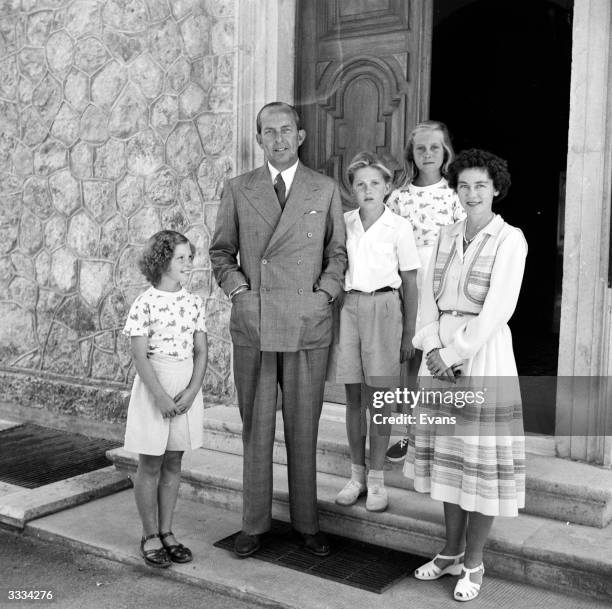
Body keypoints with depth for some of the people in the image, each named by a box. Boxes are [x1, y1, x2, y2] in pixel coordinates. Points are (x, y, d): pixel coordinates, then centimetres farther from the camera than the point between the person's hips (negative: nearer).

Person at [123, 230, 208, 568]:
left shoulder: (193, 303, 3)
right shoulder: (145, 304, -11)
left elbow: (201, 351, 2)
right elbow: (140, 357, -13)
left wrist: (192, 391, -10)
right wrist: (161, 396, -18)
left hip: (187, 389, 5)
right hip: (153, 387, -4)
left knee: (173, 462, 12)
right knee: (150, 464, 6)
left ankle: (166, 531, 24)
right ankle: (150, 536, 19)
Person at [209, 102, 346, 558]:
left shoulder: (326, 190, 8)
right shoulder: (238, 191, 9)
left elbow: (337, 251, 11)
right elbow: (221, 251, 13)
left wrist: (326, 293, -3)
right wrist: (237, 288, -3)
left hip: (308, 325, 0)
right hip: (252, 324, 1)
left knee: (304, 429, 7)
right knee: (255, 427, 7)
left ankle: (307, 523, 21)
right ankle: (254, 523, 20)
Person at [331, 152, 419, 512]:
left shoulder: (399, 226, -3)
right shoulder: (343, 223, 5)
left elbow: (410, 283, 0)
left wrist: (409, 332, -1)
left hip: (382, 308, -3)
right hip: (347, 306, 3)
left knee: (378, 398, 3)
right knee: (353, 397, 9)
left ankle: (377, 479, 15)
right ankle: (357, 474, 22)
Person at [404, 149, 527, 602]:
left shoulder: (510, 240, -7)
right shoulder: (447, 236, 10)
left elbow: (498, 309, -15)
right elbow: (429, 297, 6)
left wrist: (456, 355, -15)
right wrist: (433, 348, -8)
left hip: (483, 353, -6)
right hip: (441, 354, 6)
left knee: (481, 458, 2)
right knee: (447, 452, 12)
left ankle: (473, 563, 19)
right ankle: (452, 552, 28)